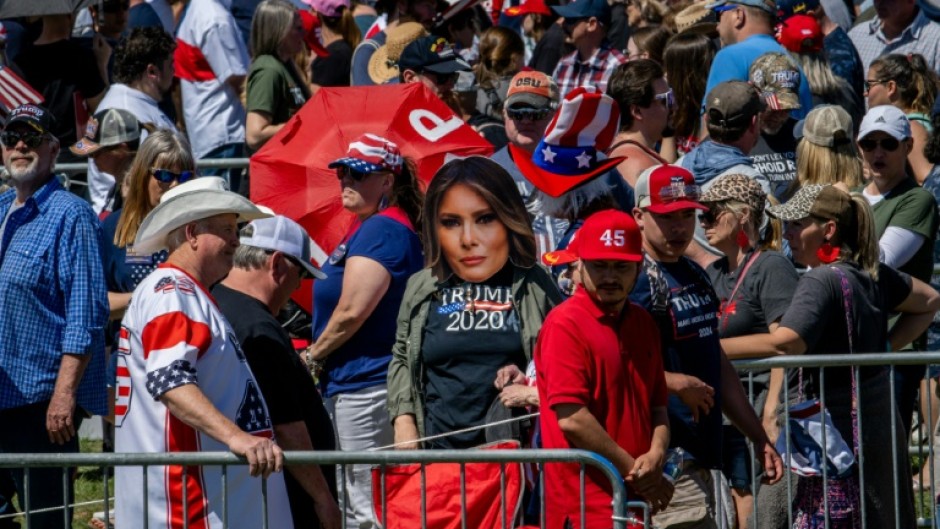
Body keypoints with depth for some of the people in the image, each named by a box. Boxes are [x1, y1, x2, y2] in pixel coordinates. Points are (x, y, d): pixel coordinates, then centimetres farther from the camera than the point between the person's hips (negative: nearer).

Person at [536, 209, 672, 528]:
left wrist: (655, 456, -3)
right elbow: (571, 418, -16)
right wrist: (634, 471, -12)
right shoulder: (565, 325, -10)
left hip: (637, 499, 8)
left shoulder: (642, 323, 15)